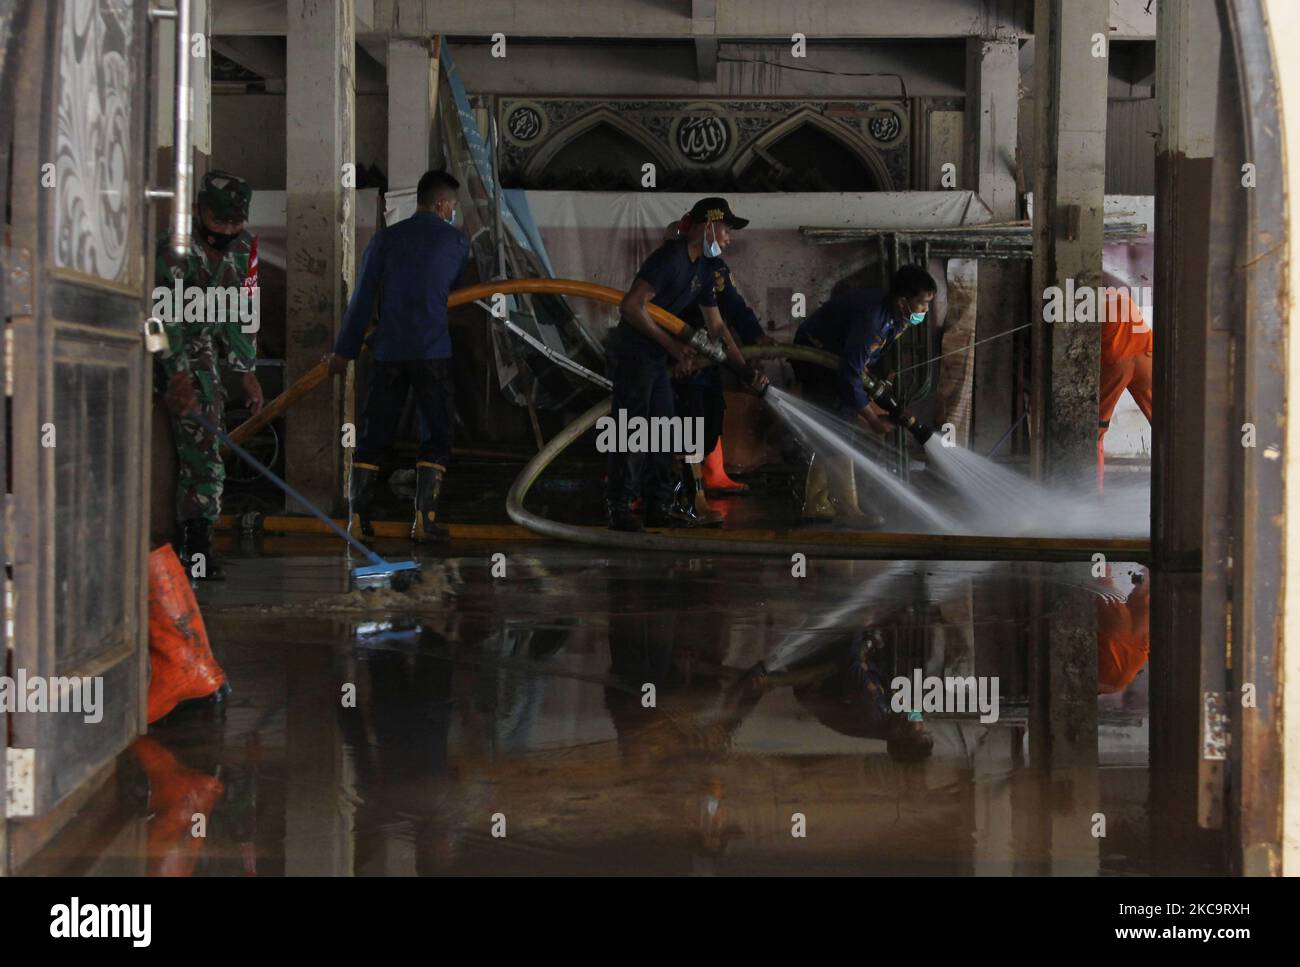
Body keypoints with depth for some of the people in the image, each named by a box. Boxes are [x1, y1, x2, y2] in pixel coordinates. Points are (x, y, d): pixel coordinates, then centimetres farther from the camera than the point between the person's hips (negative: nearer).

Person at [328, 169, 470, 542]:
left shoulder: (386, 238, 5)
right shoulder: (456, 241, 1)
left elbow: (363, 297, 4)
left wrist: (345, 350, 9)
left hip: (388, 351, 3)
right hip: (433, 352, -2)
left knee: (374, 435, 9)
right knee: (436, 436, 5)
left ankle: (356, 515, 6)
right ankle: (424, 519, -4)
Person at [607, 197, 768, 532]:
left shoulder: (701, 270, 12)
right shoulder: (670, 257, -18)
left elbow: (717, 327, 17)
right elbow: (632, 306, -26)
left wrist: (748, 370, 10)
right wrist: (674, 345, -23)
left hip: (657, 357, 10)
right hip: (632, 351, -10)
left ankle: (659, 508, 18)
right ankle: (619, 510, -3)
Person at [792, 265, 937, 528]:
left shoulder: (897, 318, -8)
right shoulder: (871, 318, -36)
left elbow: (875, 358, 8)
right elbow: (849, 377, -34)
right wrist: (871, 418, -26)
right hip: (815, 356, -10)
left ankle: (815, 503, 22)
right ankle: (847, 509, -5)